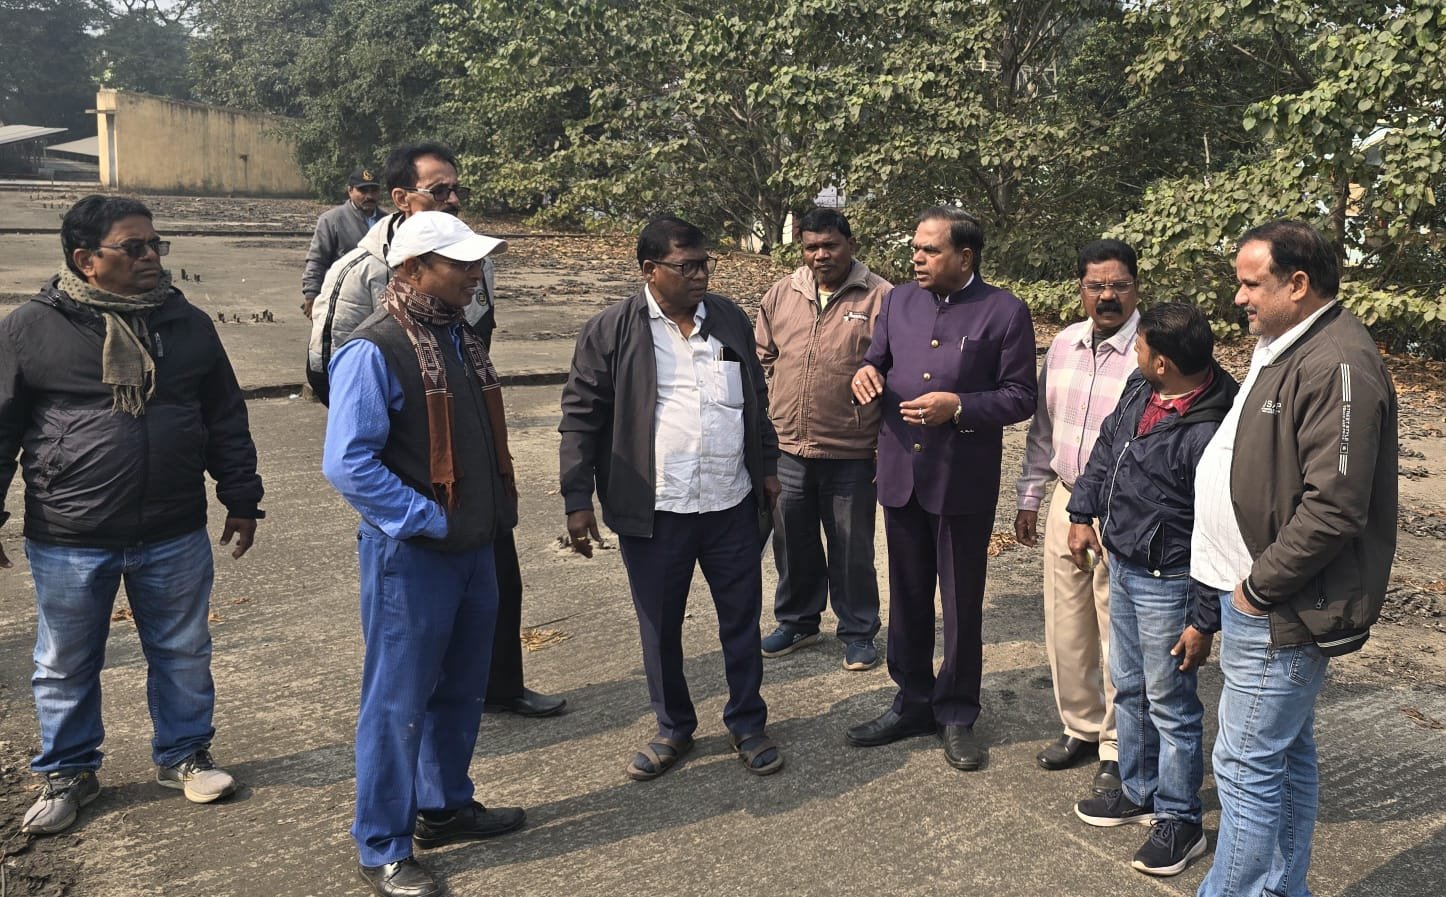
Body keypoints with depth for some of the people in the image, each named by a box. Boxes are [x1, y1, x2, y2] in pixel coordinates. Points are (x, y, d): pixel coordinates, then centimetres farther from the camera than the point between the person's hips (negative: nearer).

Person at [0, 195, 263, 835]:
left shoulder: (188, 324, 4)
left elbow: (226, 422, 10)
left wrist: (242, 500, 10)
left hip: (175, 537, 2)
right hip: (68, 543, -2)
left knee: (183, 655, 14)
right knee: (66, 667, 13)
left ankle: (183, 755, 34)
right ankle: (68, 773, 33)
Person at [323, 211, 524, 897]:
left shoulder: (459, 338, 9)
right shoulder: (374, 351, -18)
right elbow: (347, 463, -23)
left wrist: (495, 510, 9)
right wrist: (429, 520, -20)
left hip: (472, 548, 8)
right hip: (409, 556, -8)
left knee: (461, 690, 19)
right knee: (398, 701, 4)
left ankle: (445, 806, 38)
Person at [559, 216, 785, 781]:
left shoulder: (730, 320, 7)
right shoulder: (611, 332, -6)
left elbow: (756, 399, 16)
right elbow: (581, 417, -4)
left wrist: (767, 466, 16)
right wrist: (577, 500, -7)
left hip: (733, 506, 3)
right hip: (652, 512, -3)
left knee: (742, 620, 13)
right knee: (660, 628, 12)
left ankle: (747, 724, 32)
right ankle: (673, 728, 32)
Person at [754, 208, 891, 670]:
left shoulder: (880, 298, -6)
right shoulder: (781, 294, 6)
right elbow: (762, 359, 12)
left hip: (851, 455, -4)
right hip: (786, 449, 4)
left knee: (852, 549, 10)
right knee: (792, 542, 17)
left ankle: (858, 631, 27)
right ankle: (797, 621, 36)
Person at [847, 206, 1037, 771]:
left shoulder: (1004, 312, -6)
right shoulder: (898, 301, 7)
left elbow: (1020, 397, -7)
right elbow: (878, 361, 15)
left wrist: (958, 407, -21)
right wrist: (865, 371, -9)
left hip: (964, 480, -4)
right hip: (900, 472, 4)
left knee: (961, 602, 8)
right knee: (907, 595, 15)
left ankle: (957, 715, 24)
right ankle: (913, 702, 31)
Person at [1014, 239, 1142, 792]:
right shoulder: (1064, 345, 6)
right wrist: (1029, 497, 15)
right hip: (1066, 502, 6)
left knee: (1119, 636, 6)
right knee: (1065, 630, 15)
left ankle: (1117, 747, 23)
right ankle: (1080, 727, 34)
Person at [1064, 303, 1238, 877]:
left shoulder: (1211, 431, -28)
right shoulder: (1140, 391, -2)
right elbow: (1105, 446, 18)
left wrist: (1205, 622, -20)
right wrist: (1083, 512, 13)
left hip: (1166, 583, -9)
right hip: (1121, 565, 9)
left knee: (1170, 705, 6)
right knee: (1128, 688, 21)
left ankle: (1180, 821, 24)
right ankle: (1138, 792, 39)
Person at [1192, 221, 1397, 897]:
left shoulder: (1338, 364, -20)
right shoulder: (1283, 349, 13)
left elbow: (1334, 508, -26)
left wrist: (1259, 588, -16)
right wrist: (1245, 583, 14)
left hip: (1280, 612, -10)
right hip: (1256, 596, 10)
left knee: (1247, 767, -2)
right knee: (1287, 757, 20)